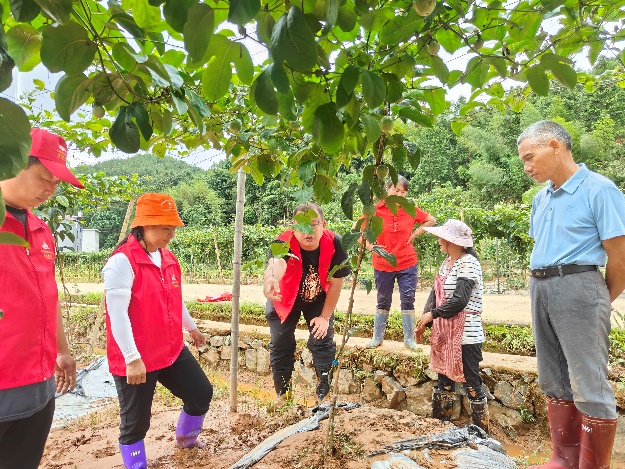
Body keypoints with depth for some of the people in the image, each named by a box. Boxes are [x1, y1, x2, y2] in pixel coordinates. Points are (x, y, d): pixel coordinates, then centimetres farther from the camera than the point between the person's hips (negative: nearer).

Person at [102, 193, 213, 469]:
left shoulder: (167, 258, 6)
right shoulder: (122, 261, -19)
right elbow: (117, 314, -22)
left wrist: (191, 327, 29)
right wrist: (132, 358, -22)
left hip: (172, 350, 8)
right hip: (135, 360, -8)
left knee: (201, 393, 16)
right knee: (136, 421, 7)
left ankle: (186, 438, 45)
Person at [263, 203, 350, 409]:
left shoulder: (335, 245, -30)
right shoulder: (284, 243, -36)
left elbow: (335, 283, -18)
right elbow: (276, 263, -60)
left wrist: (325, 317, -12)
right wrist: (271, 280, -84)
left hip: (319, 301, 1)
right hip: (285, 299, 0)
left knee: (323, 342, -1)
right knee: (280, 346, 6)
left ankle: (324, 392, 19)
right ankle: (283, 393, 27)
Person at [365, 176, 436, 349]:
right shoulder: (375, 210, -9)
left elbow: (431, 220, 10)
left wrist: (414, 234, 0)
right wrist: (370, 246, -15)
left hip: (407, 264, 1)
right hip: (382, 265, 0)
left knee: (408, 301, 5)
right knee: (383, 302, 14)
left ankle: (409, 339, 20)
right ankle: (377, 338, 28)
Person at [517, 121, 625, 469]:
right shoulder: (541, 198, 14)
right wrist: (542, 287, 14)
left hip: (578, 286, -8)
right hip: (541, 289, 8)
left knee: (589, 386, -2)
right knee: (556, 382, 14)